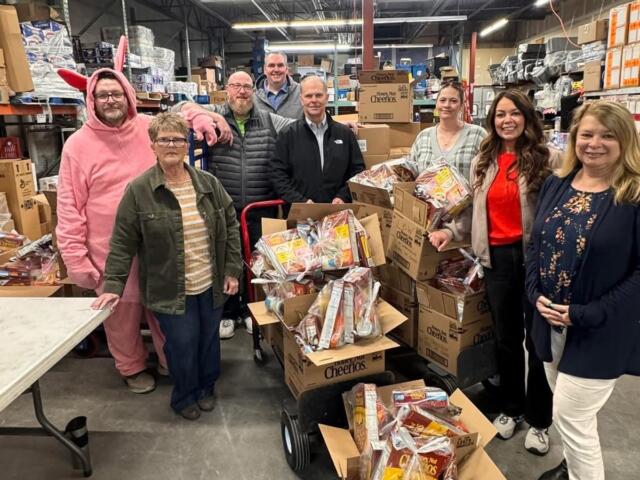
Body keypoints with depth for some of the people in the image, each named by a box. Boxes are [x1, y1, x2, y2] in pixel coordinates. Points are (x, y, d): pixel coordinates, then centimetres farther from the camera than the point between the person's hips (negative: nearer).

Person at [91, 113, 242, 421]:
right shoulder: (139, 190, -9)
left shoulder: (208, 183, -1)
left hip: (211, 285, 4)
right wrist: (113, 285, -9)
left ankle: (206, 388, 44)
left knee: (209, 340, 18)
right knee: (182, 345, 7)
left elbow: (230, 226, 4)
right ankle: (184, 397, 35)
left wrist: (232, 270, 0)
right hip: (170, 290, -3)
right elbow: (122, 242, -6)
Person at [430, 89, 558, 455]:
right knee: (506, 337, 17)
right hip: (497, 257, 4)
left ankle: (539, 419, 29)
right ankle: (511, 408, 37)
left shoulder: (548, 158, -6)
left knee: (538, 338, 8)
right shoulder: (483, 162, 8)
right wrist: (451, 232, -1)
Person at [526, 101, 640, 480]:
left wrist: (588, 315, -20)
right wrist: (536, 295, -5)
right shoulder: (556, 185, 4)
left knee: (570, 414, 1)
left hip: (600, 331, -5)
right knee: (574, 411, 23)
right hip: (551, 320, 6)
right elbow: (535, 243, 9)